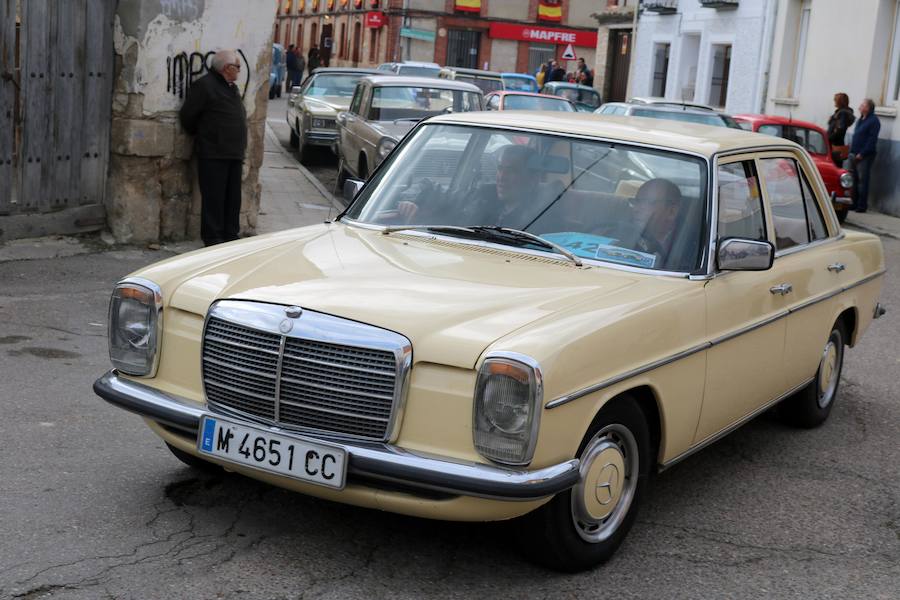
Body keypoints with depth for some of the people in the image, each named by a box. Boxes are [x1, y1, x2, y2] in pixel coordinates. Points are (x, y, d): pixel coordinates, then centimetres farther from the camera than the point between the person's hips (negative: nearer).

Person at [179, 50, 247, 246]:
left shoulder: (232, 88, 18)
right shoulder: (204, 86, -9)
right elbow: (187, 115, -9)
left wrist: (240, 148, 17)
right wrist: (199, 135, 4)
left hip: (234, 155, 8)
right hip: (213, 154, -8)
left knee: (233, 199, 11)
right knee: (214, 199, -5)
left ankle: (230, 236, 18)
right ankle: (213, 239, -1)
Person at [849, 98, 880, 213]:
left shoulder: (873, 121, -9)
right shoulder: (861, 120, 17)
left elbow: (872, 139, -15)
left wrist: (862, 154, -19)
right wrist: (852, 150, 13)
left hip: (864, 156, -8)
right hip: (854, 155, 8)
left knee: (862, 180, -7)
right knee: (854, 180, 9)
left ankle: (862, 205, -4)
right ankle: (854, 203, 16)